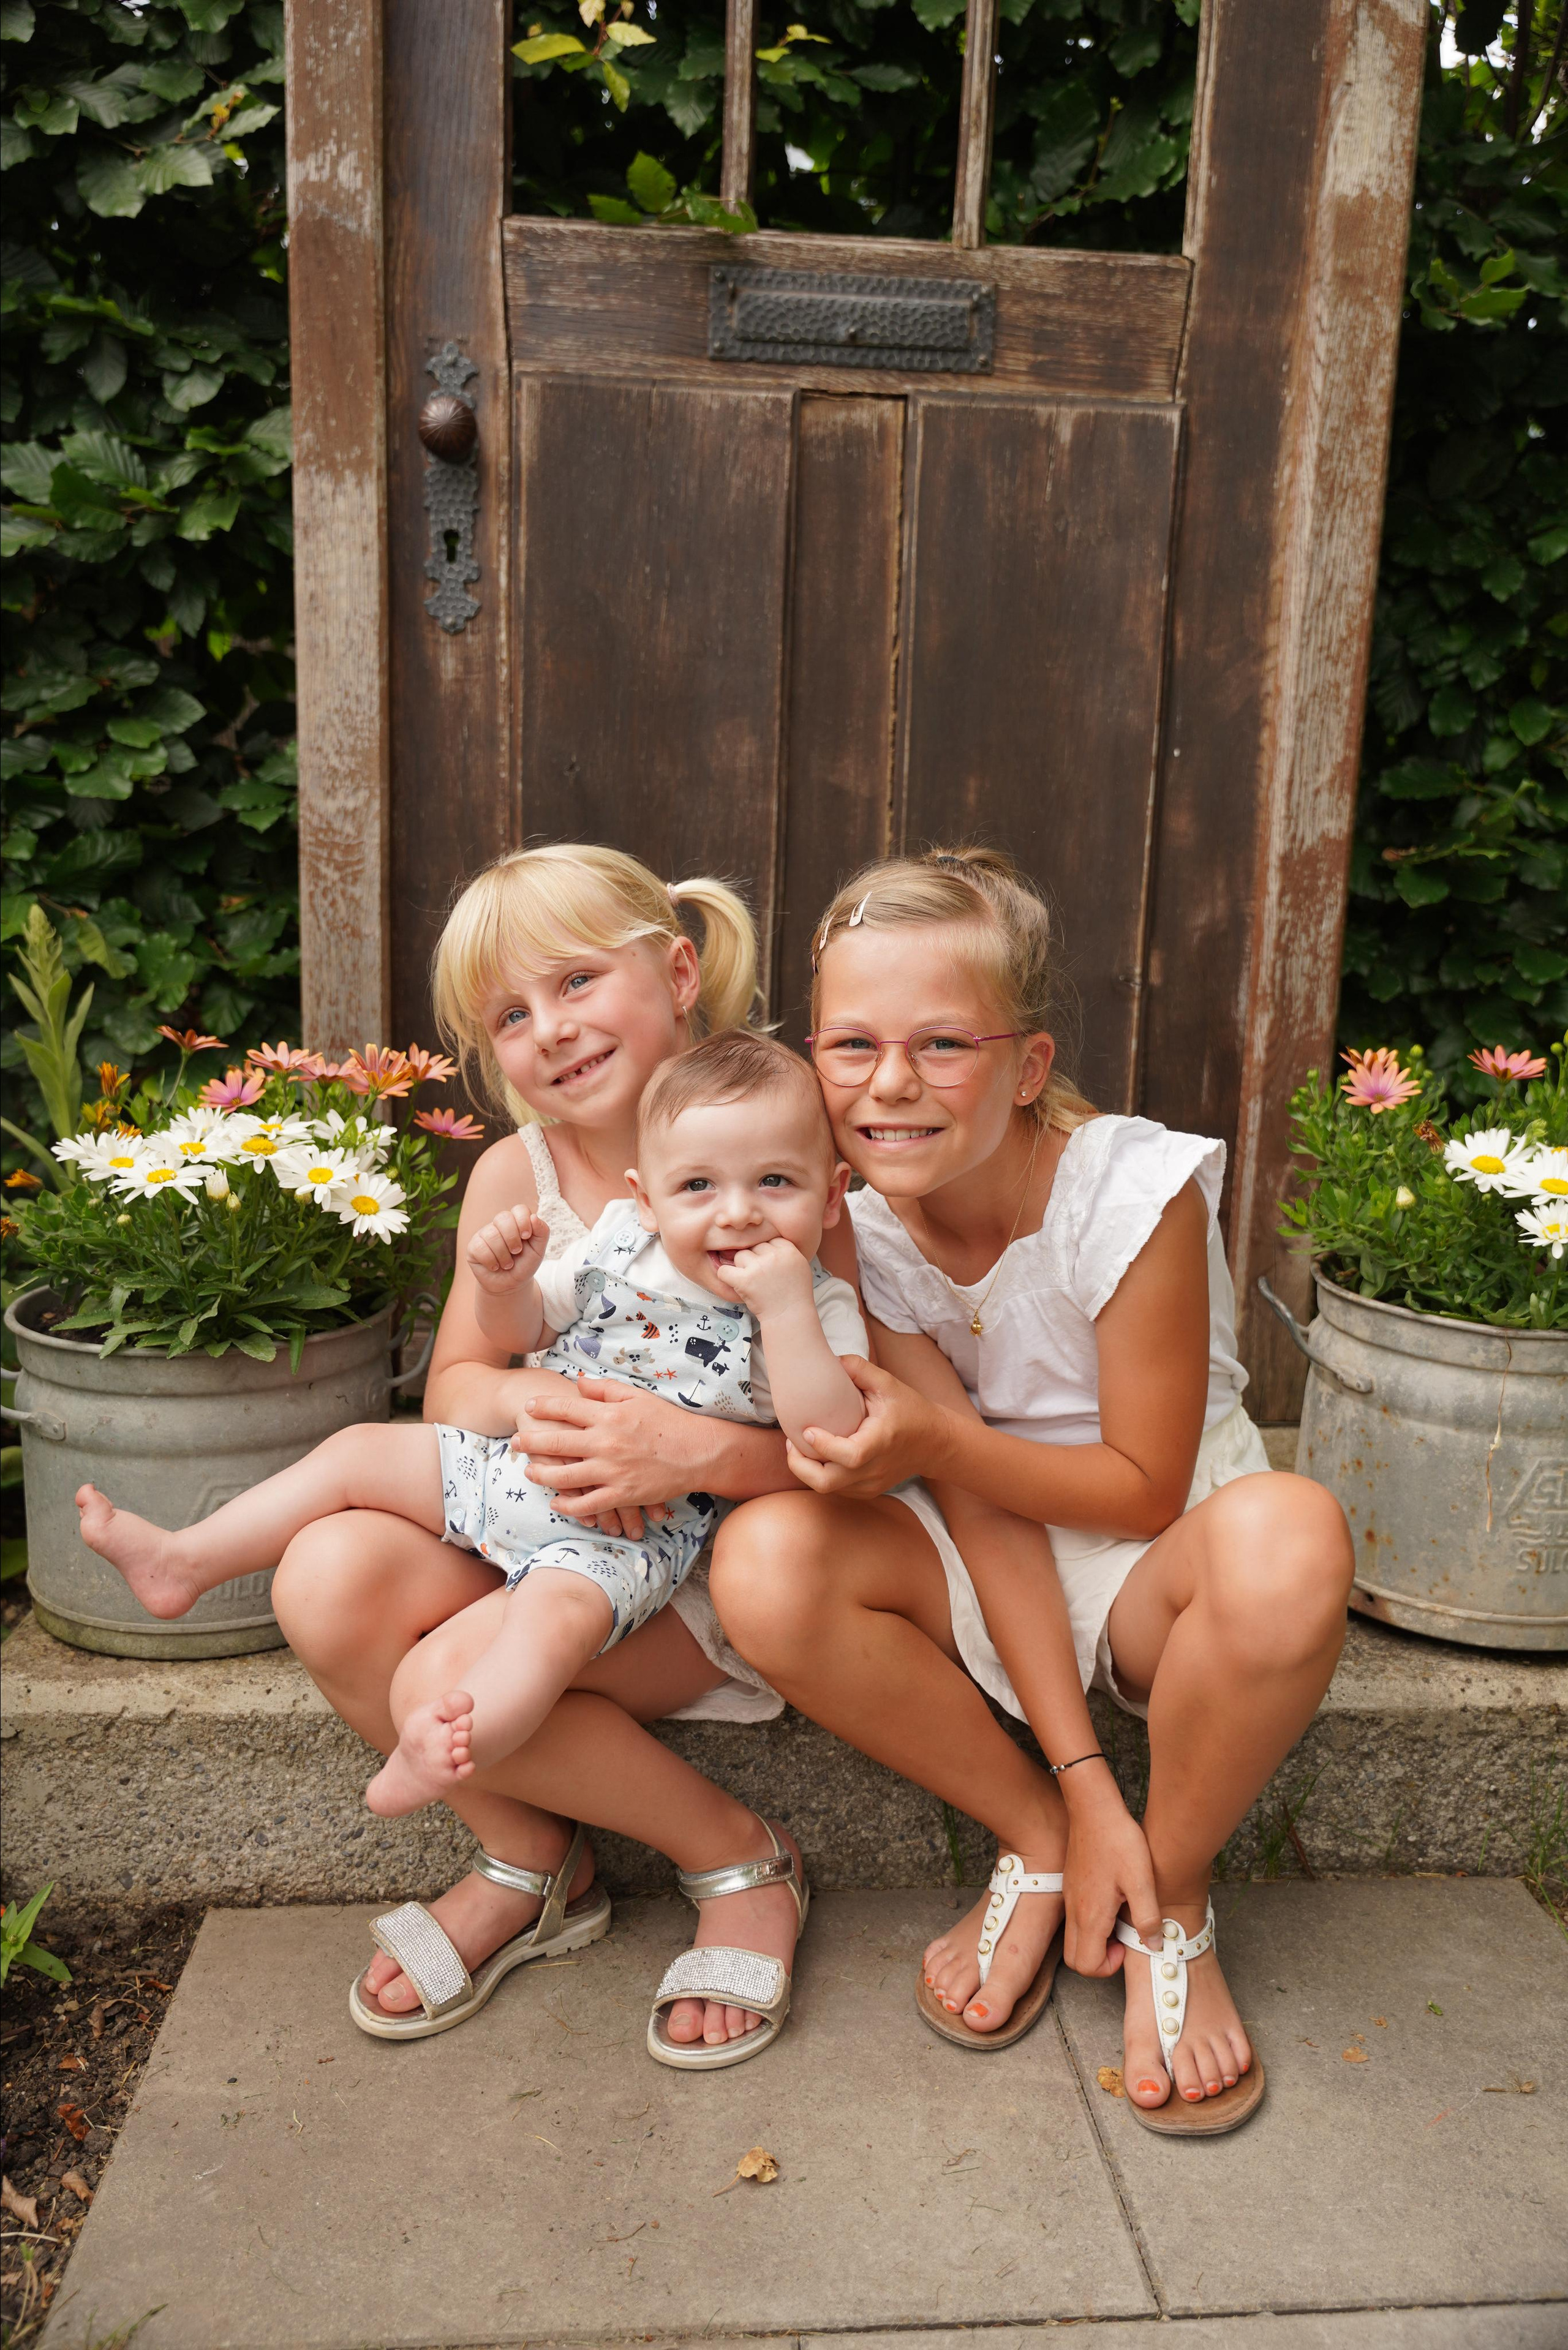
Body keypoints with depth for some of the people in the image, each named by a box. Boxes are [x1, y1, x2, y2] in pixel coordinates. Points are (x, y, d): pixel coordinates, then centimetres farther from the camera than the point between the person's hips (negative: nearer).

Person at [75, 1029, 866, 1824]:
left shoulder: (820, 1309, -13)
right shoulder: (620, 1239, -1)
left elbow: (832, 1442, -30)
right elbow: (519, 1332, 12)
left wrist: (786, 1308, -36)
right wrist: (505, 1282, -11)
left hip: (629, 1531, -6)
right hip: (518, 1462, 6)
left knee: (556, 1611, -36)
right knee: (359, 1450, 7)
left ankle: (434, 1758, -48)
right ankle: (183, 1561, 17)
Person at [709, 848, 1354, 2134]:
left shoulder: (1136, 1189, -22)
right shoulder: (857, 1225, -12)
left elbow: (1146, 1492, -17)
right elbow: (979, 1510, -14)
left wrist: (933, 1438, -32)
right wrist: (1085, 1789, -20)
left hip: (1160, 1567, -2)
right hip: (1004, 1570, 3)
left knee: (1288, 1539, -38)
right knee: (764, 1563, -27)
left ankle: (1171, 1903, -8)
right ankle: (1041, 1846, -3)